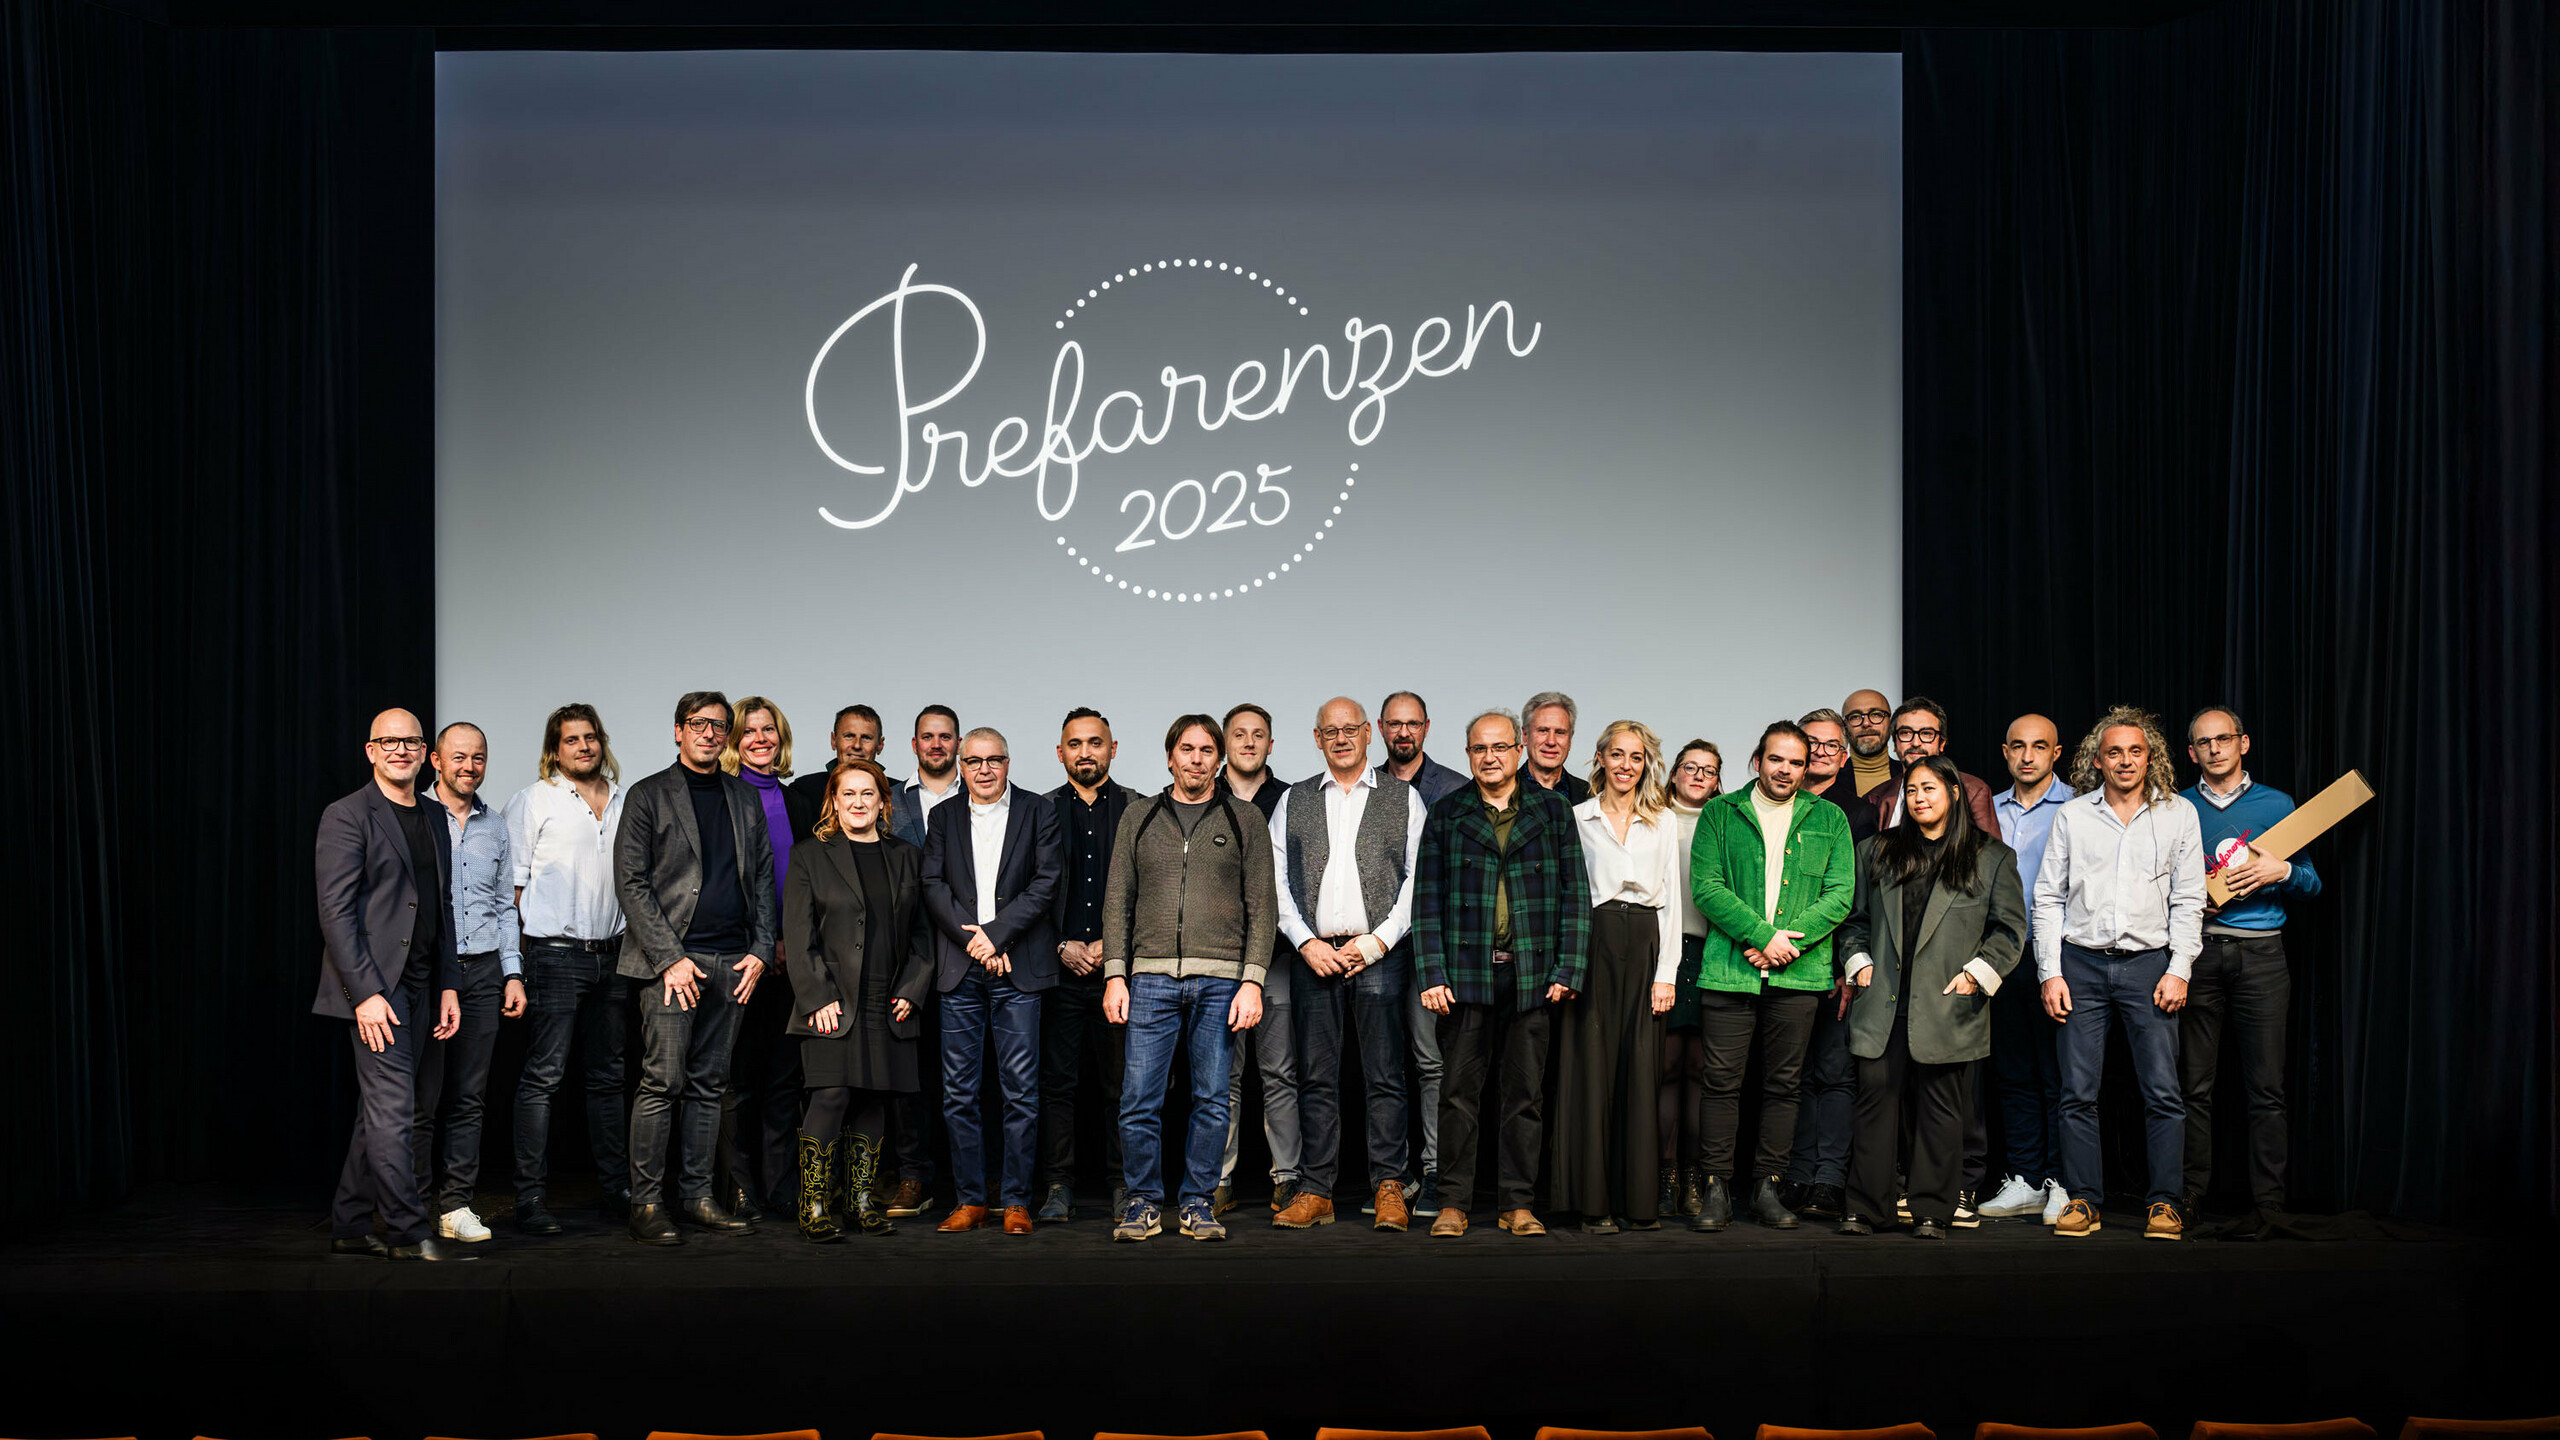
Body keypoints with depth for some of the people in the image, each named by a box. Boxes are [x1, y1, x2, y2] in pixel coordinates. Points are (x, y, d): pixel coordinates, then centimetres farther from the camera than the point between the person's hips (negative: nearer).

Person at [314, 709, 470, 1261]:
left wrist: (448, 986, 12)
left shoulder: (433, 821, 16)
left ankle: (351, 1228, 21)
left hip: (415, 987, 8)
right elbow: (335, 912, -13)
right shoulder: (347, 816, -7)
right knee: (392, 1110, -7)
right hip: (373, 986, -7)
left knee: (380, 1111, 12)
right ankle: (408, 1232, -1)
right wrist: (366, 992, -19)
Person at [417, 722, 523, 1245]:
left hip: (482, 971, 4)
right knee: (421, 1098, -2)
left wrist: (513, 973, 11)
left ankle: (457, 1204, 11)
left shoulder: (494, 826, 15)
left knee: (468, 1097, 5)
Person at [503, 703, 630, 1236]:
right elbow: (512, 879, 0)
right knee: (543, 1076, -5)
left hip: (611, 954, 5)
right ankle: (531, 1198, 0)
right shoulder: (534, 800, 1)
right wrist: (536, 936, -4)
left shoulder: (624, 802, 14)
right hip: (556, 953, -5)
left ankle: (616, 1191, 15)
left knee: (607, 1076, 10)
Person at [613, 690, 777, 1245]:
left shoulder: (746, 799, 16)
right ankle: (646, 1203, 1)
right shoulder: (648, 796, 2)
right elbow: (630, 882, -4)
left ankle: (697, 1196, 14)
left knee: (709, 1084, 8)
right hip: (672, 959, -4)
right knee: (662, 1081, -7)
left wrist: (760, 950, 4)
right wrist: (670, 956, -12)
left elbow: (763, 879, 16)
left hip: (732, 964, 4)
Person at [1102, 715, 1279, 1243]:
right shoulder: (1138, 818, 13)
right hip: (1152, 978, 1)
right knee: (1139, 1099, -2)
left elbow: (1262, 908, 5)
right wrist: (1115, 975, 0)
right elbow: (1117, 901, 10)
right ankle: (1144, 1203, 12)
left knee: (1212, 1100, 3)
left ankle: (1198, 1202, 15)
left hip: (1221, 980, 0)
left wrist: (1253, 981, -5)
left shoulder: (1244, 822, 9)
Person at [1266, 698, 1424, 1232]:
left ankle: (1389, 1188, 5)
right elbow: (1277, 881, 9)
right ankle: (1315, 1192, 8)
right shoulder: (1293, 802, 14)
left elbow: (1418, 878, 3)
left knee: (1385, 1076, -1)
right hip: (1312, 952, 2)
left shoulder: (1404, 798, 8)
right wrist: (1307, 942, -4)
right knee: (1316, 1077, 3)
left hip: (1380, 952, -2)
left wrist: (1376, 942, -7)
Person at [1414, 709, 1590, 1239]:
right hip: (1466, 973, 0)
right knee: (1459, 1091, 1)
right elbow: (1427, 898, 5)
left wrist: (1568, 971, -2)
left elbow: (1575, 893, 6)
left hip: (1532, 976, 1)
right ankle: (1454, 1203, 11)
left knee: (1525, 1093, 6)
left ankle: (1517, 1203, 15)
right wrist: (1431, 974, -5)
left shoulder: (1554, 812, 8)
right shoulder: (1446, 814, 7)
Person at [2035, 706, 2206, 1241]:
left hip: (2149, 962, 0)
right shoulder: (2072, 815, 6)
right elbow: (2048, 898, 6)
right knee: (2078, 1091, 1)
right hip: (2082, 962, 1)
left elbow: (2188, 900, 6)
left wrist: (2179, 970, -3)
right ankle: (2084, 1199, 9)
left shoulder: (2178, 814, 6)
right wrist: (2050, 971, -1)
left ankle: (2163, 1202, 8)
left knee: (2163, 1092, -3)